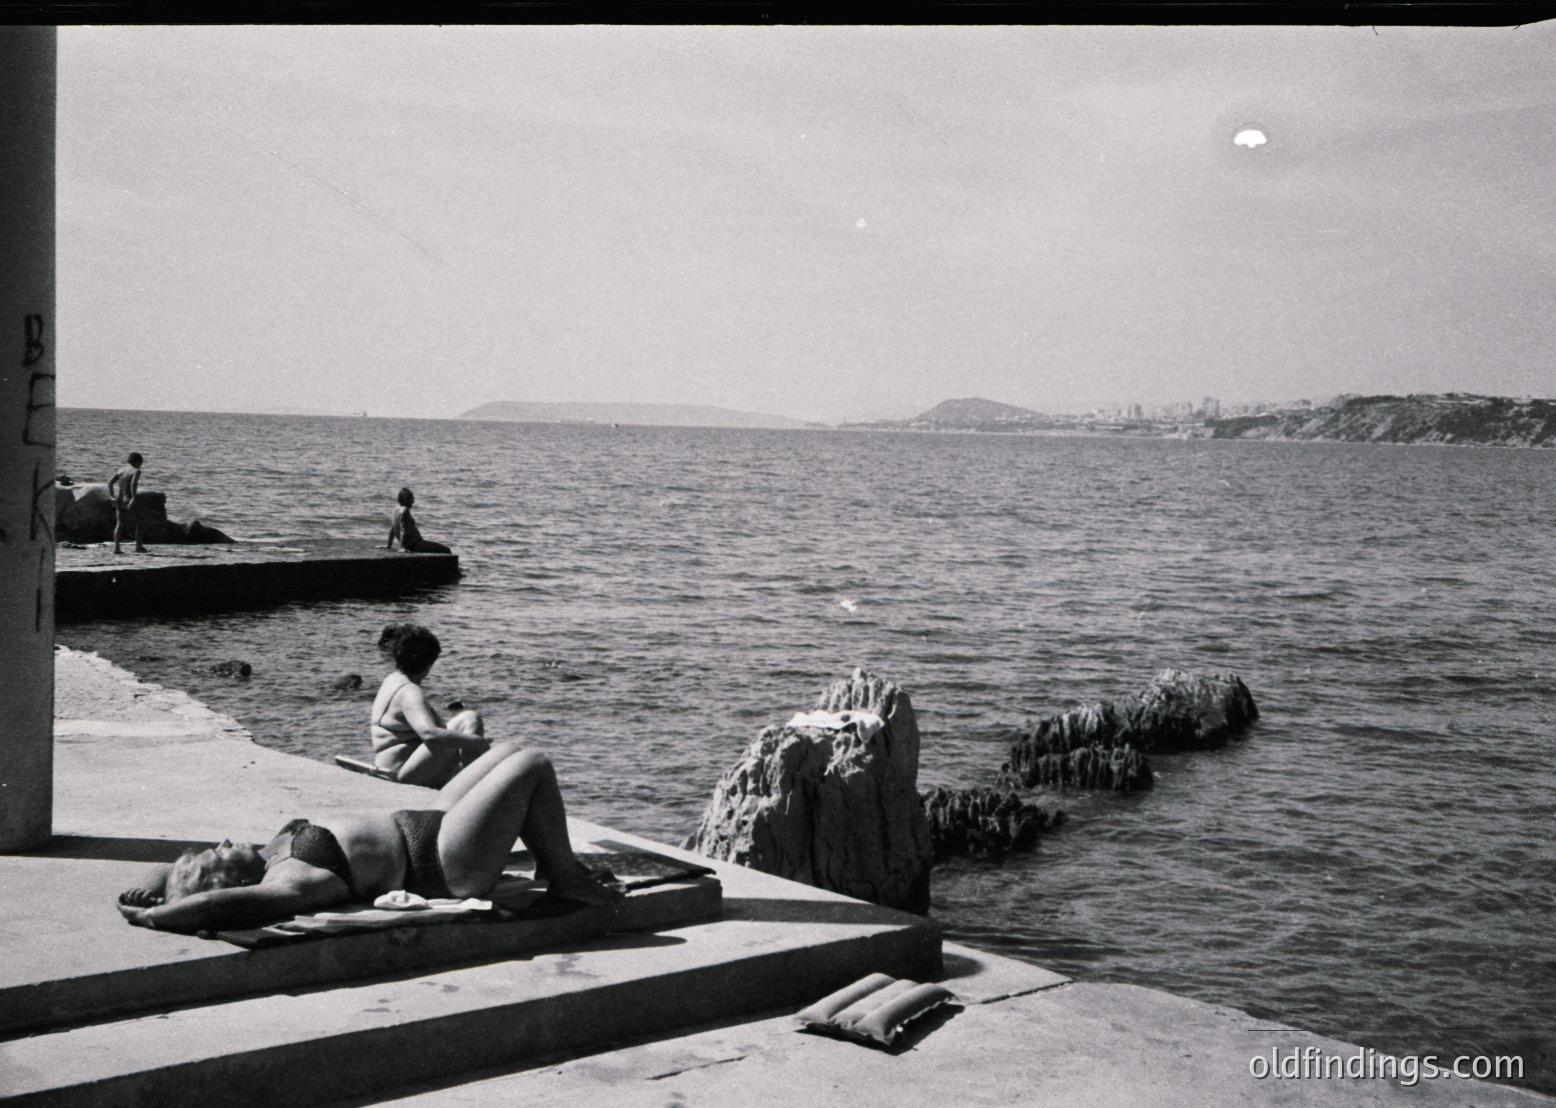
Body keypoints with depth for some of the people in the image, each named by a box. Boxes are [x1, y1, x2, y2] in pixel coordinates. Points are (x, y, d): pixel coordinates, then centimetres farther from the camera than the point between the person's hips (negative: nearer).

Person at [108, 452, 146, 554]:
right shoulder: (136, 471, -8)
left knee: (119, 523, 13)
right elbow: (133, 483, -26)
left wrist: (112, 495, 7)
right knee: (139, 523, 8)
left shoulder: (121, 469, 10)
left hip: (118, 500, 6)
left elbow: (110, 481, 4)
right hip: (128, 501, -6)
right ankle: (138, 546, 7)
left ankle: (116, 547, 6)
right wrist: (134, 498, -27)